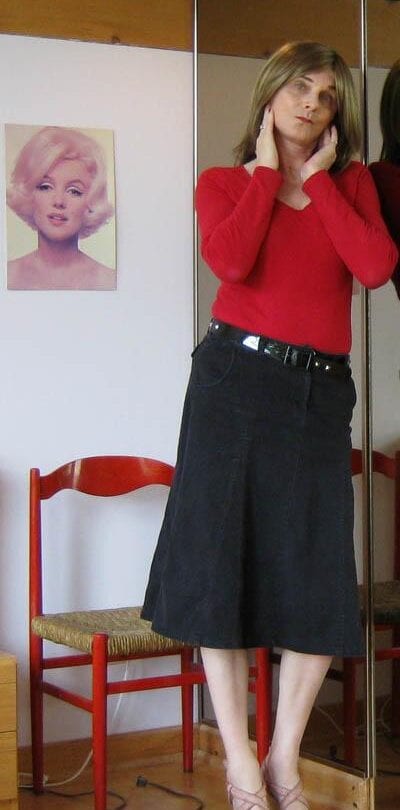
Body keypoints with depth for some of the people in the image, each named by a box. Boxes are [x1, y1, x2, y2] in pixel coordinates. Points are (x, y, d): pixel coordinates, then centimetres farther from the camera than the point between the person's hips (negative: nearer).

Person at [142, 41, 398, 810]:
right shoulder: (224, 183, 6)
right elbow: (231, 261, -16)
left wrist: (317, 178, -3)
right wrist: (267, 172, -5)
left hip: (320, 392, 2)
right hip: (236, 378, -2)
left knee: (318, 577, 2)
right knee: (221, 559, -1)